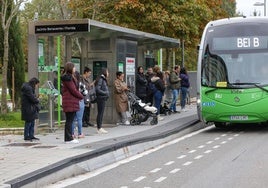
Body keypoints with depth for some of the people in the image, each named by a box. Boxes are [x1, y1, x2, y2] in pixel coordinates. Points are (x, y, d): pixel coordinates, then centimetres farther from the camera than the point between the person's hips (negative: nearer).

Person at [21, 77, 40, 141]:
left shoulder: (30, 88, 17)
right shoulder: (27, 88, -17)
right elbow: (32, 98, -21)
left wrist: (36, 99, -2)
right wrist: (37, 100, -2)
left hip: (32, 109, 10)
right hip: (28, 109, -10)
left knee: (32, 122, 12)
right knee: (28, 123, -5)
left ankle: (31, 136, 16)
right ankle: (26, 137, 1)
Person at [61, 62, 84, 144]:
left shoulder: (70, 77, 18)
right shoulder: (68, 78, -14)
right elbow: (73, 90, -16)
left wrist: (79, 95, 5)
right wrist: (81, 96, -3)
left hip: (72, 102, 10)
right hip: (70, 102, -10)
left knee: (69, 120, 12)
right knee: (69, 120, -6)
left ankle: (68, 137, 17)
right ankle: (69, 138, -3)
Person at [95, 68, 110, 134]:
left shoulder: (104, 79, 17)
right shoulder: (100, 79, -13)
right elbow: (97, 89, -20)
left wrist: (107, 93, 6)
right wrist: (105, 93, -16)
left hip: (103, 99, 10)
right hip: (101, 98, -10)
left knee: (101, 113, 11)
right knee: (100, 113, -6)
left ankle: (99, 127, 16)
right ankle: (99, 128, -3)